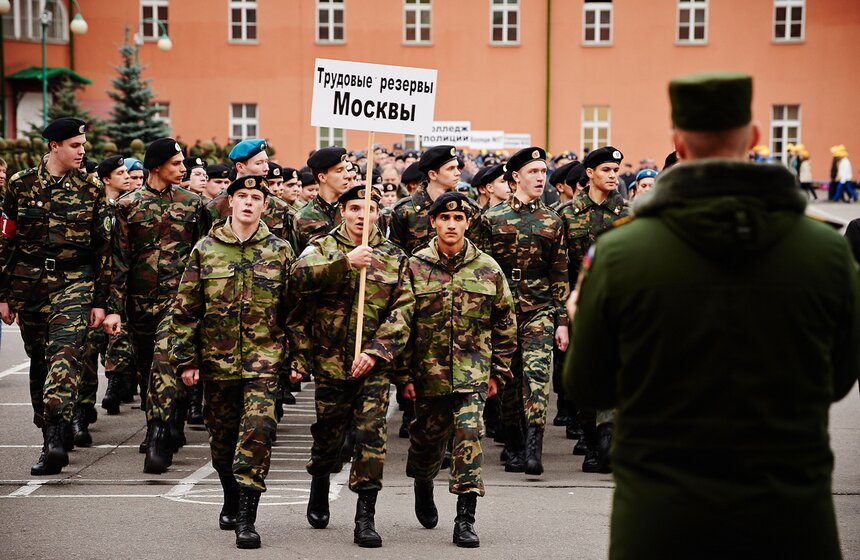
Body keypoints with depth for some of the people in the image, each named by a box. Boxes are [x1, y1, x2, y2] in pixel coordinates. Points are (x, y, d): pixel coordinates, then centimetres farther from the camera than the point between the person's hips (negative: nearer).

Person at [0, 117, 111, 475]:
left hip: (75, 282, -2)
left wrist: (100, 301, 3)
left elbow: (103, 247, 7)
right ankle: (51, 440, 18)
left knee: (65, 353, -19)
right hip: (29, 283, 2)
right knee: (39, 361, 7)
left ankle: (56, 437, -30)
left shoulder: (91, 189, 5)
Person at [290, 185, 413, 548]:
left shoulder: (394, 258, 9)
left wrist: (377, 351, -12)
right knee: (328, 435, 11)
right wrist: (345, 262, -27)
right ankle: (319, 484, 41)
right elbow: (300, 276, -17)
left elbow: (403, 311, 0)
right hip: (330, 362, 0)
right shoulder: (322, 248, 6)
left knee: (372, 433, -11)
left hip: (374, 364, 0)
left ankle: (365, 518, -7)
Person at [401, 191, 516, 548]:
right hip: (428, 373, 1)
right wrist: (405, 375, -2)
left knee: (470, 436, -13)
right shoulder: (415, 267, 0)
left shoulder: (487, 269, 2)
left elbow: (505, 323, 10)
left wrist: (498, 371, 6)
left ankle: (465, 519, -10)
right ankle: (423, 485, 46)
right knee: (427, 439, 13)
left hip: (473, 373, 0)